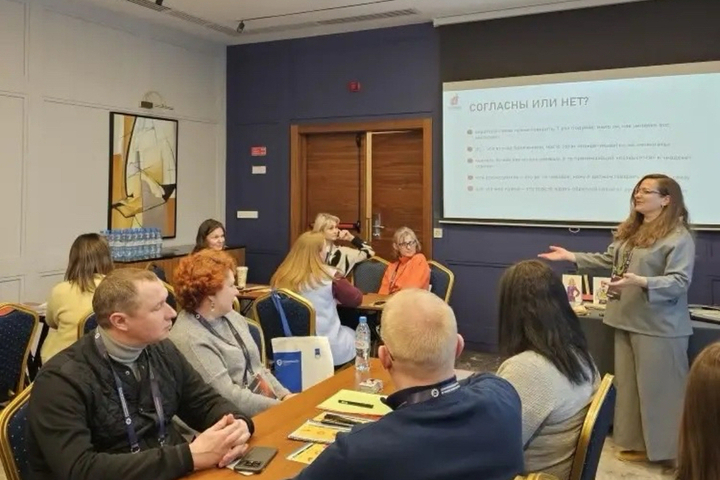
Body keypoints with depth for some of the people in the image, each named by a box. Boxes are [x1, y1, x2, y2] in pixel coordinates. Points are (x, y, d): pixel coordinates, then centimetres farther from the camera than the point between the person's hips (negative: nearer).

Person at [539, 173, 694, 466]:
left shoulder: (679, 237, -13)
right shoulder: (630, 231, 13)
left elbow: (680, 281, -20)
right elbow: (609, 260, 18)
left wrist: (641, 282, -34)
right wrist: (572, 257, 12)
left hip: (659, 327, -8)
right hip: (628, 321, 8)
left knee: (660, 388, 0)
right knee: (628, 384, 13)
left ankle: (670, 451, 15)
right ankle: (639, 443, 25)